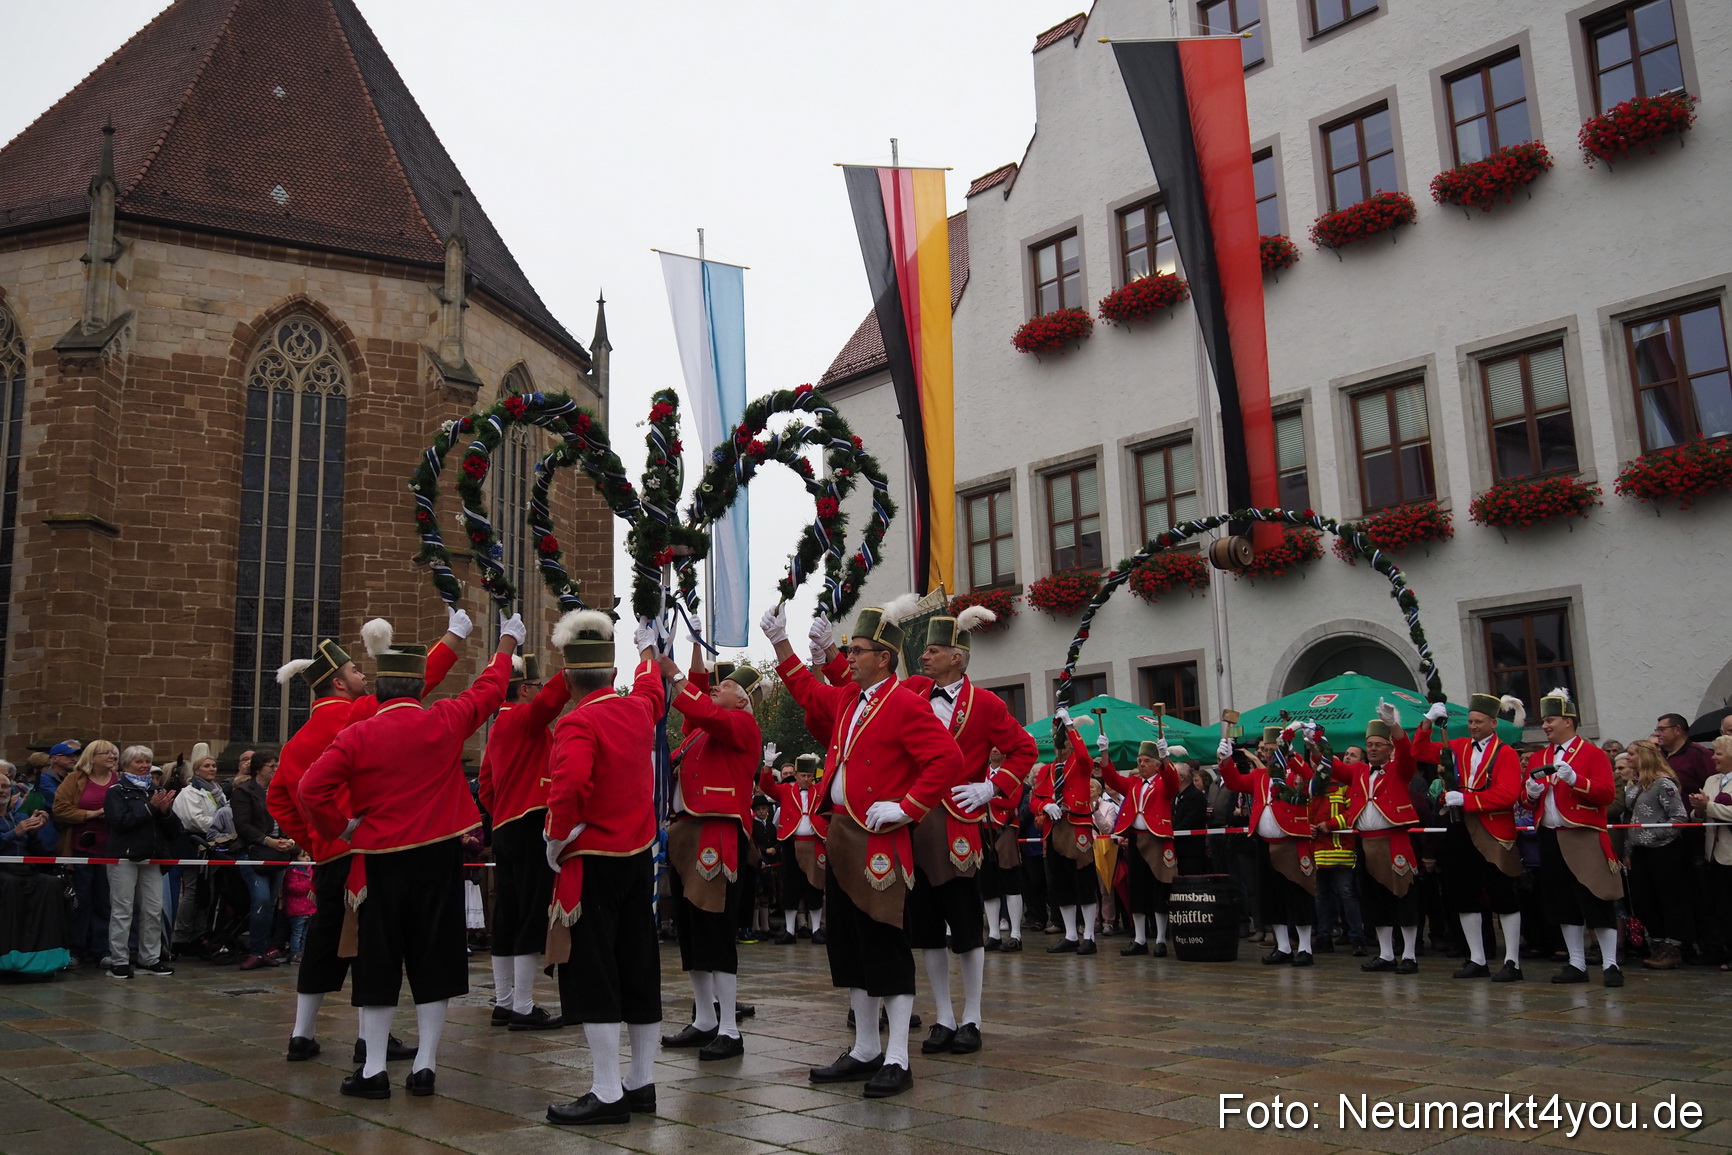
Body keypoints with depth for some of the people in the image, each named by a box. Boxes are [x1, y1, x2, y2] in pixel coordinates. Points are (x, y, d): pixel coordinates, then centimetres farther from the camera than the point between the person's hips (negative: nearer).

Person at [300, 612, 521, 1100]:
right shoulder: (445, 722, -4)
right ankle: (425, 1065, 12)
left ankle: (373, 1069, 12)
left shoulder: (356, 736, -7)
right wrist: (508, 642, 27)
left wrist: (342, 829, 1)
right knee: (433, 963, 9)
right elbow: (488, 691, 12)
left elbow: (312, 790, -14)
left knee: (378, 964, 9)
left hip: (380, 862, 0)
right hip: (437, 859, 0)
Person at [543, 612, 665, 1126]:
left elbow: (568, 786, -33)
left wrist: (557, 841, -18)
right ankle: (642, 1082, 22)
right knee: (639, 970, 13)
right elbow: (651, 687, 30)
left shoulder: (578, 723, -17)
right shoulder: (638, 709, 5)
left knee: (593, 975, -1)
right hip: (640, 857, 7)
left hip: (592, 864, -7)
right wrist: (646, 647, 48)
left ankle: (607, 1094, 0)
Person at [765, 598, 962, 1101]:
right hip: (841, 835, 9)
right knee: (847, 943, 13)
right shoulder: (847, 699, 12)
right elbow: (808, 693, 31)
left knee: (885, 945, -5)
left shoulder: (906, 706, -13)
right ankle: (865, 1050, 24)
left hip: (879, 842, -9)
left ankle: (897, 1060, 3)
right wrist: (780, 642, 27)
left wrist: (907, 807, -20)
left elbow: (948, 759, -20)